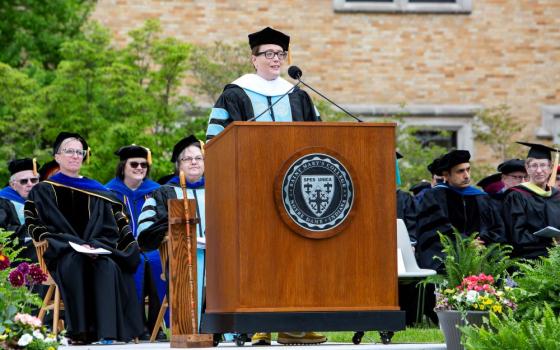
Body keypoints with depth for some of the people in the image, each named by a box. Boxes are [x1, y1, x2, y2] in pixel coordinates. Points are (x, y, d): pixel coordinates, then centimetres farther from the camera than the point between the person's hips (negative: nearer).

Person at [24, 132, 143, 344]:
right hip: (61, 252, -2)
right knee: (74, 263, -38)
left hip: (96, 248, 2)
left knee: (108, 265, -33)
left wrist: (93, 245, -10)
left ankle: (106, 332, -40)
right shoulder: (43, 191, 13)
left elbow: (108, 227, 13)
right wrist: (77, 245, -13)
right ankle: (78, 331, -40)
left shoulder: (97, 191, 21)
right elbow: (35, 226, 1)